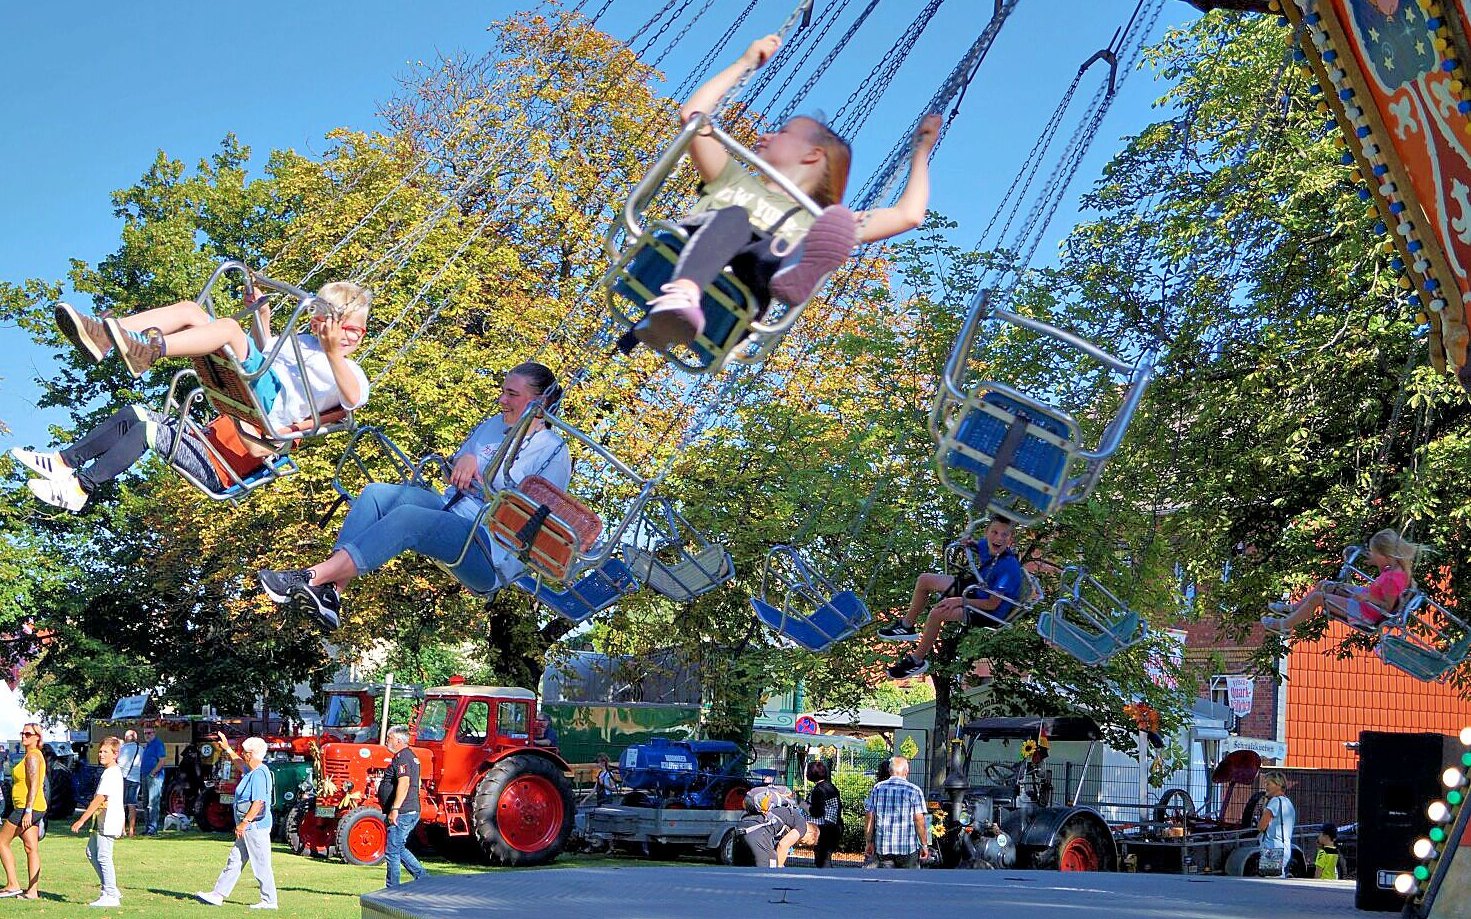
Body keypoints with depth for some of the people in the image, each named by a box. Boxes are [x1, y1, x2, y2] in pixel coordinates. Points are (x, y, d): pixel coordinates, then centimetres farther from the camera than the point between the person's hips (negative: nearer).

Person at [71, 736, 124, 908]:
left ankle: (110, 896, -2)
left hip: (108, 822, -11)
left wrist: (81, 820, -21)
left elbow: (99, 799, -22)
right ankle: (112, 890, 18)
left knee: (103, 857, -7)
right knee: (91, 852, 16)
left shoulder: (111, 774, -16)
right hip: (102, 822, 11)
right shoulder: (113, 772, 17)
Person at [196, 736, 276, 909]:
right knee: (234, 861, 13)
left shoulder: (259, 774, -20)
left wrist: (244, 823, -23)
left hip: (256, 826, -11)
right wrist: (227, 749, 40)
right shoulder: (252, 771, 12)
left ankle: (269, 901, 3)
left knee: (261, 865, -4)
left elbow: (258, 803, -26)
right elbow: (240, 763, 36)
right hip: (249, 828, 11)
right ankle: (218, 895, 18)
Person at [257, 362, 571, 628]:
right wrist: (465, 459, 2)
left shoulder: (553, 452, -2)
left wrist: (483, 481, -13)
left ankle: (312, 578, -35)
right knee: (377, 493, -16)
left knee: (407, 517, -32)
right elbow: (452, 476, 24)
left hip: (496, 553, -8)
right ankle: (330, 590, -30)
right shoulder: (493, 425, 20)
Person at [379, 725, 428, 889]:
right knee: (399, 849, 18)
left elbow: (404, 783, -28)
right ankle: (422, 877, 13)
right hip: (412, 811, 11)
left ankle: (392, 889, 3)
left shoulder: (402, 757, -15)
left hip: (401, 813, -11)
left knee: (392, 852, -3)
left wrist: (394, 809, -30)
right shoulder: (410, 756, 18)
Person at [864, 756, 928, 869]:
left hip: (883, 847, 2)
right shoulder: (914, 791, -5)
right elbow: (919, 821, -8)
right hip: (908, 847, -2)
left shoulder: (877, 789, 4)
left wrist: (869, 842, 12)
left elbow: (870, 819, 4)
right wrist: (924, 845, 0)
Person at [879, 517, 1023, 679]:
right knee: (924, 580, 9)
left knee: (937, 613, -28)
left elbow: (992, 604, -28)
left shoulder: (1009, 567, -32)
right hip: (975, 587, 9)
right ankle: (907, 626, 26)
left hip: (991, 611, -9)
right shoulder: (987, 546, -11)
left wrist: (959, 601, -29)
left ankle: (918, 660, -8)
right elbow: (975, 547, 18)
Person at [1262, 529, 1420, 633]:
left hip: (1366, 613, -10)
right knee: (1322, 585, 15)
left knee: (1317, 597, -5)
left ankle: (1284, 625, 13)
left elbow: (1388, 607, -26)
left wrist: (1368, 598, -27)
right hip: (1366, 594, 10)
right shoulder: (1399, 565, -10)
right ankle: (1292, 608, 33)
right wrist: (1379, 565, -3)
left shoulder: (1393, 579, -35)